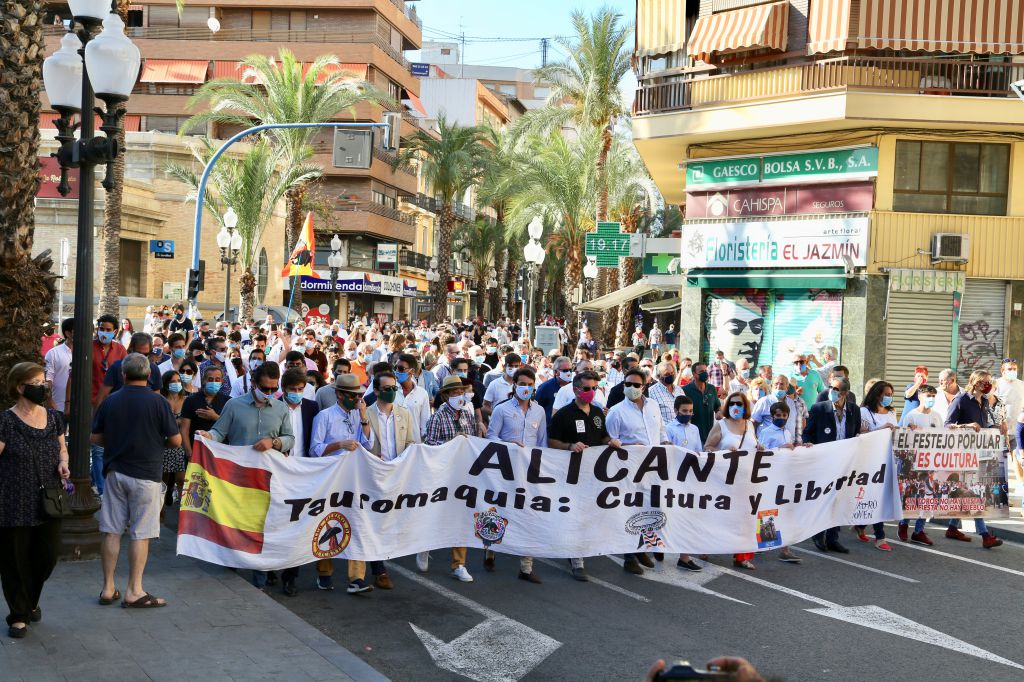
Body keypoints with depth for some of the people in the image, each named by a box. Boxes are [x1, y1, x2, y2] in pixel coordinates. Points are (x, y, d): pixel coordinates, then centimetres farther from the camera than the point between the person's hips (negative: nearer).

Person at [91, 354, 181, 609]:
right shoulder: (157, 402, -8)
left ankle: (108, 588, 15)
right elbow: (176, 440, -7)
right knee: (140, 534, 1)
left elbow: (95, 437, 6)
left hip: (115, 471, 4)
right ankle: (134, 591, 3)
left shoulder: (110, 401, 2)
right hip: (146, 474, -4)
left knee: (111, 531, 9)